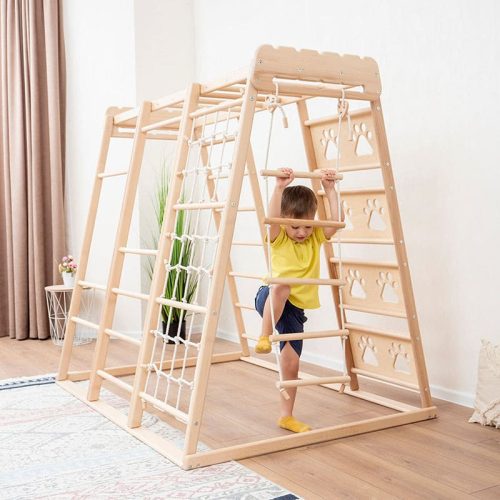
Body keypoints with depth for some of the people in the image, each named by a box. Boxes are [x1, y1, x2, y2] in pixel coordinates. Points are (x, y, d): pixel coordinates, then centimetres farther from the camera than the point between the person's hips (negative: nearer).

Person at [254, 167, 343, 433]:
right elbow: (272, 218, -27)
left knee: (291, 364, 2)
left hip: (295, 308, 4)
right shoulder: (278, 238, -7)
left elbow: (335, 221, -10)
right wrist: (280, 187, -36)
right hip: (271, 300, -4)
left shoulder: (316, 238, 4)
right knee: (281, 286, -42)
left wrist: (330, 189, -12)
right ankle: (264, 337, -29)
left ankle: (286, 415, 17)